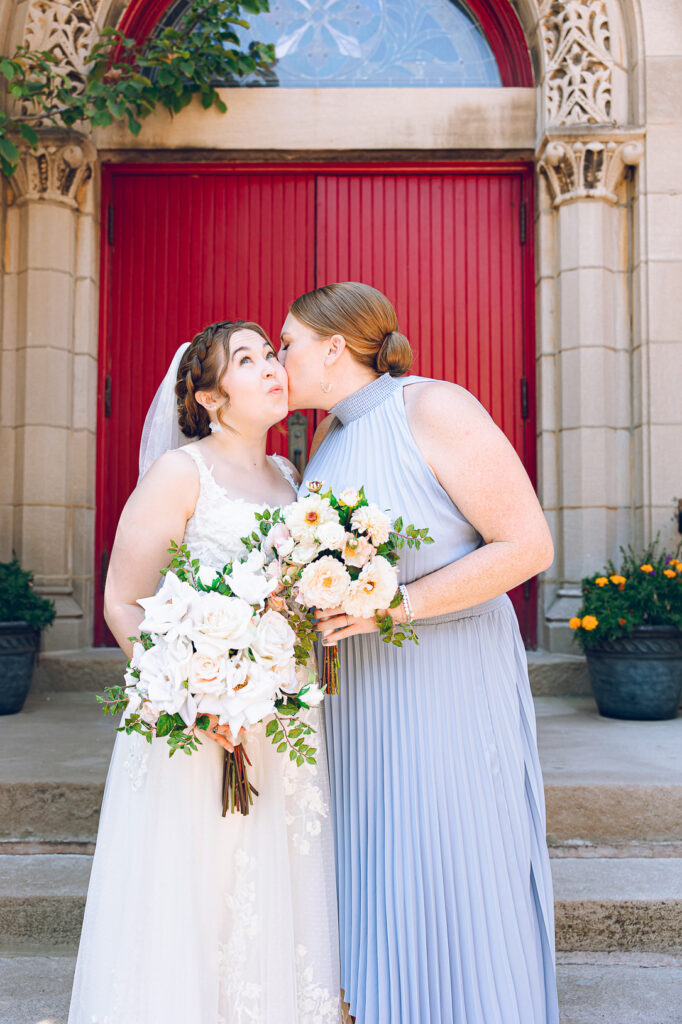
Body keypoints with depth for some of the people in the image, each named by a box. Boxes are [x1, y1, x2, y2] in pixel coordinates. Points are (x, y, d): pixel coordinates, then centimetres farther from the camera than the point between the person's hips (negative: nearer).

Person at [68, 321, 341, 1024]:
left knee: (275, 910, 13)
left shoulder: (286, 476, 13)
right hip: (198, 727, -6)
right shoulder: (181, 472, -7)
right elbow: (123, 604, -9)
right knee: (190, 905, 4)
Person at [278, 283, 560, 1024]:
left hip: (450, 679, -7)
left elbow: (529, 545, -20)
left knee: (462, 876, 2)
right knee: (374, 872, 14)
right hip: (359, 685, 7)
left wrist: (396, 607, -25)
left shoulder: (438, 408, -17)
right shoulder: (328, 438, 6)